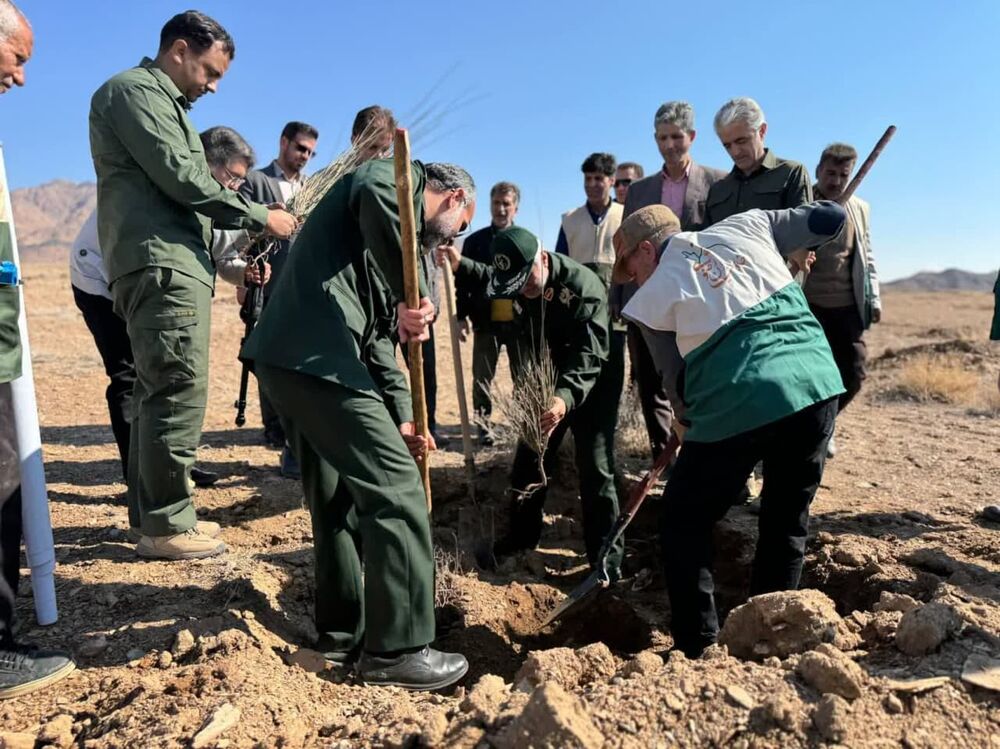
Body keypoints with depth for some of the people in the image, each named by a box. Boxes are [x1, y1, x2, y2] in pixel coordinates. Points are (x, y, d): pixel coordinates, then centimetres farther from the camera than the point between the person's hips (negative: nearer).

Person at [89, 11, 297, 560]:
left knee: (160, 393, 11)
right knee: (179, 392, -11)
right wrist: (259, 216, -7)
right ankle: (165, 526, -4)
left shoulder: (161, 101, 27)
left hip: (169, 267, 10)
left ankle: (153, 515, 19)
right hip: (161, 266, -10)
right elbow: (182, 179, -14)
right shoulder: (135, 90, -3)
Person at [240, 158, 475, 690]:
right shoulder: (401, 177, 6)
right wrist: (413, 295, -17)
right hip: (316, 355, -10)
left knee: (336, 498, 18)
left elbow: (378, 339, 26)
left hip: (289, 356, 10)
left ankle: (342, 632, 30)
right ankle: (396, 649, 4)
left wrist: (402, 417, 18)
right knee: (396, 492, -5)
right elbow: (376, 197, -23)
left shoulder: (406, 241, 30)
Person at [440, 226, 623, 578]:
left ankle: (607, 558, 8)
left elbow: (589, 356, -38)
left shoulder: (584, 286, -30)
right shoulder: (514, 280, -10)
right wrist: (460, 265, -1)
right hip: (544, 385, 6)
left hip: (592, 387, -6)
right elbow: (488, 277, 17)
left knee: (595, 472, -6)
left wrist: (566, 397, -54)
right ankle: (522, 533, 34)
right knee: (528, 460, 14)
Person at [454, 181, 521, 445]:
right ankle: (484, 427, 16)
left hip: (520, 322, 1)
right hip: (486, 322, 0)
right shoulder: (475, 241, 4)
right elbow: (463, 282, 3)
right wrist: (462, 316, -6)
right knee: (482, 378, 5)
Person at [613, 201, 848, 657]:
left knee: (683, 525, 13)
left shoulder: (653, 295, 6)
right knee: (787, 521, 21)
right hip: (817, 383, 5)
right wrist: (796, 251, 40)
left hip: (738, 403, -5)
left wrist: (685, 420, 31)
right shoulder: (746, 224, 16)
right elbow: (831, 218, 21)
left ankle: (697, 649, 16)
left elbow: (677, 380, 12)